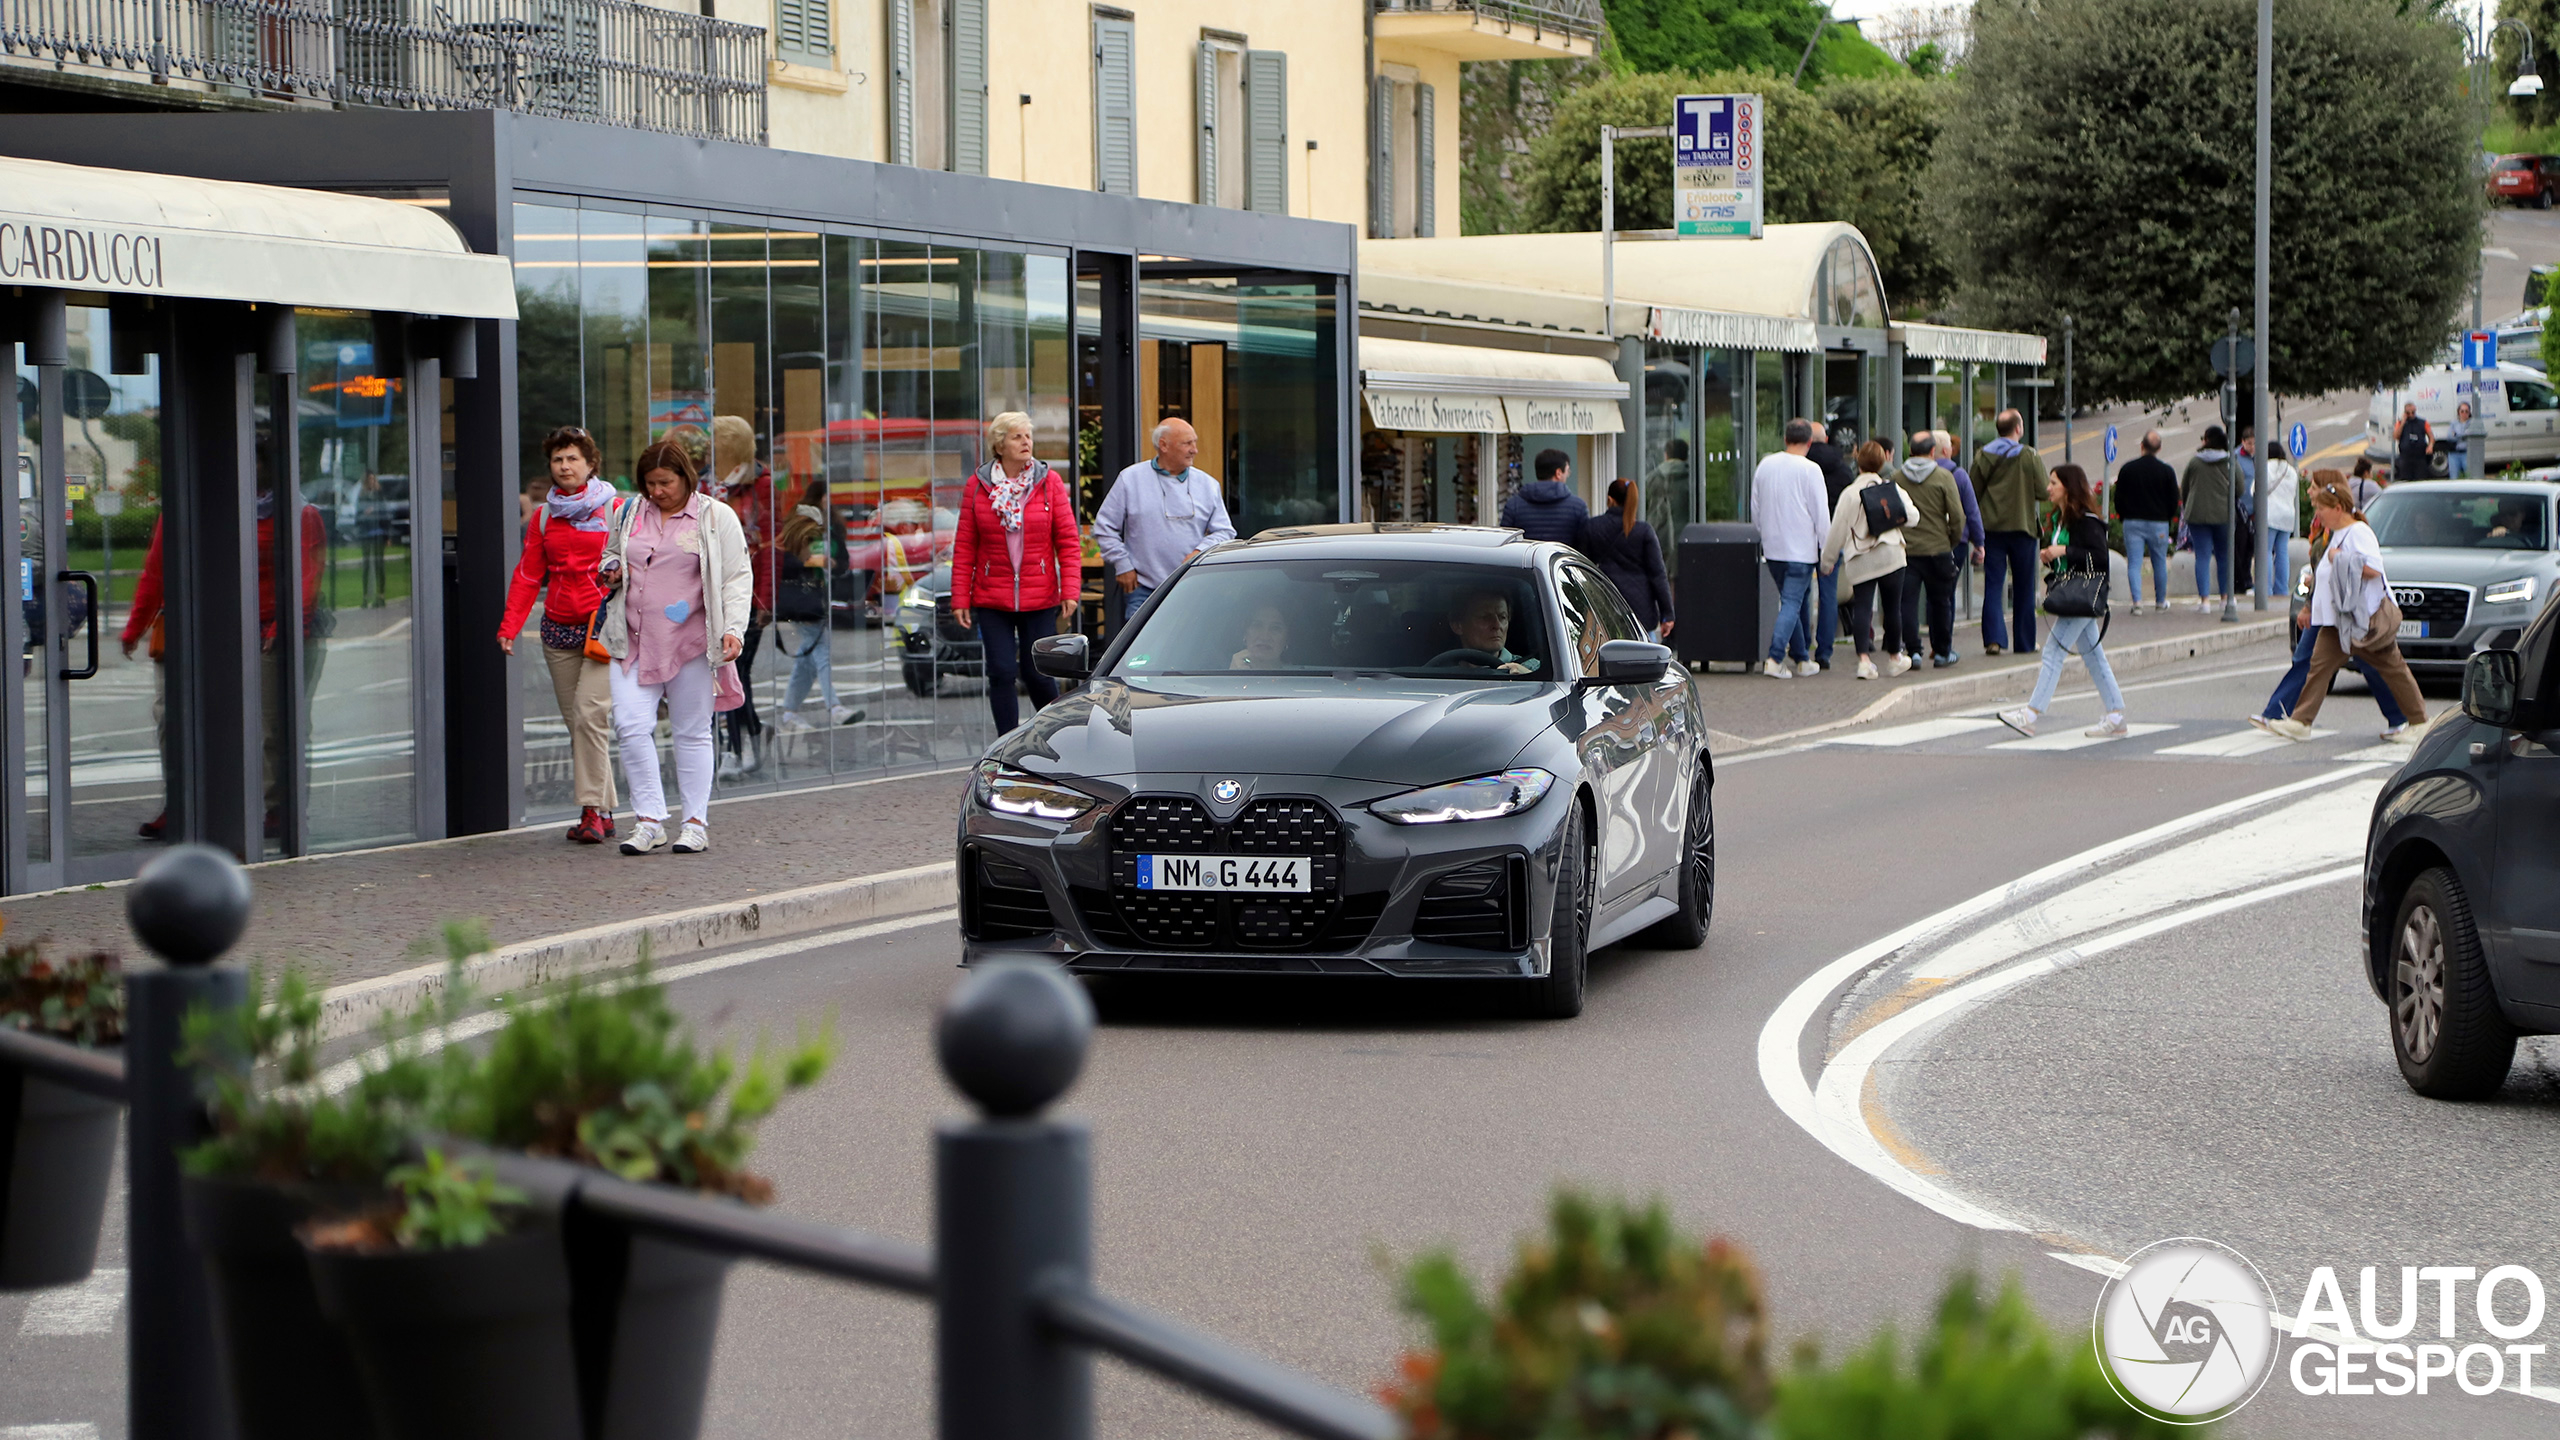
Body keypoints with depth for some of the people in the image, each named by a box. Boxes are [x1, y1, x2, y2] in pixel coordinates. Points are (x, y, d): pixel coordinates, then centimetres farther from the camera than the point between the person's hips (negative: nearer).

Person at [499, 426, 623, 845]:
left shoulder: (614, 509, 0)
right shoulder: (544, 516, 12)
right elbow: (528, 574, 12)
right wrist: (510, 626, 2)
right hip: (559, 629, 5)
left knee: (590, 712, -17)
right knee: (575, 720, 5)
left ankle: (592, 810, -14)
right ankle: (603, 812, 12)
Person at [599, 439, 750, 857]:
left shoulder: (716, 518, 2)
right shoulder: (627, 515, 13)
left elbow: (737, 577, 0)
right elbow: (610, 554, 29)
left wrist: (733, 629, -13)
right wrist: (611, 571, 4)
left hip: (691, 642, -3)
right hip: (635, 642, 3)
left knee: (692, 731, 3)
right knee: (632, 726, -10)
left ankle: (696, 823, 11)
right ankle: (649, 820, -4)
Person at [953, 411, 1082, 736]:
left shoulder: (1049, 481, 1)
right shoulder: (978, 486, 2)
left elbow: (1068, 542, 0)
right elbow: (964, 547, 3)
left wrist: (1070, 590, -9)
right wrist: (960, 598, -2)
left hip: (1040, 598, 0)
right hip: (992, 599, 0)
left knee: (1037, 673, 2)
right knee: (1001, 673, -5)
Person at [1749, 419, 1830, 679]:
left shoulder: (1765, 465, 6)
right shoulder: (1810, 469, -11)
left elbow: (1755, 507, 14)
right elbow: (1821, 513, -9)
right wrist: (1826, 549, 0)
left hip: (1772, 547, 6)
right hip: (1800, 548, -6)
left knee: (1790, 601, 16)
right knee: (1792, 603, -6)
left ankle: (1801, 658, 20)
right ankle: (1774, 658, -17)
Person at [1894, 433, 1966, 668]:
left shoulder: (1896, 477, 1)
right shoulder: (1943, 477, -6)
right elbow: (1957, 516, -6)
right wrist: (1953, 540, 9)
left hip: (1905, 549, 1)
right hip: (1938, 549, -1)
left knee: (1907, 601, 2)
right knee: (1940, 600, 12)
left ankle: (1912, 650, -6)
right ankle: (1942, 652, 17)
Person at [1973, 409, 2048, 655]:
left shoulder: (1984, 455, -2)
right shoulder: (2029, 456, -9)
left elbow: (1973, 490, -2)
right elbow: (2042, 490, -8)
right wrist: (2042, 466, 9)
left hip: (1992, 527, 1)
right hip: (2022, 525, -1)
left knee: (1993, 584, 1)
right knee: (2023, 588, 10)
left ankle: (1993, 638, -13)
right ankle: (2025, 642, 15)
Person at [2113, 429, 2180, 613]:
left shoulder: (2128, 469, -3)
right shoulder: (2166, 471, -4)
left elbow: (2118, 498, 2)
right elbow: (2174, 501, 1)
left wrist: (2123, 518, 15)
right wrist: (2169, 522, 14)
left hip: (2133, 522, 0)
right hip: (2158, 523, 0)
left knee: (2134, 564, 0)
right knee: (2160, 563, 13)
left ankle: (2137, 600, -14)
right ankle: (2161, 601, 23)